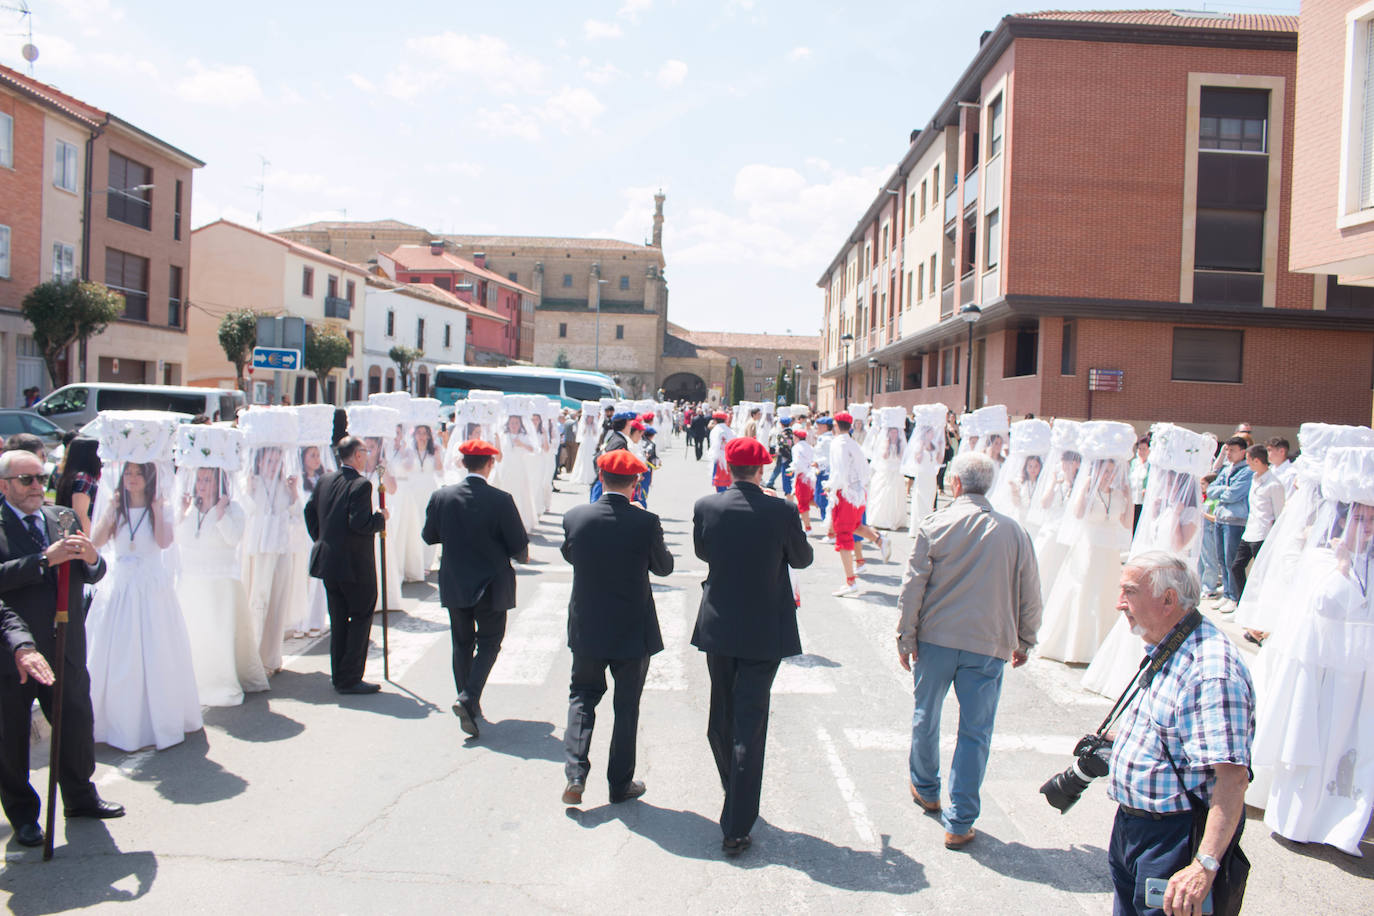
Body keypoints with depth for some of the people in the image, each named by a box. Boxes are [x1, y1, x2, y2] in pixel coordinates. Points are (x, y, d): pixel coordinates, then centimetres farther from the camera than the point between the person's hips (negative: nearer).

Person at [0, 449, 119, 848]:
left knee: (78, 724, 14)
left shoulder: (61, 519, 7)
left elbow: (93, 577, 7)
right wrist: (45, 559, -29)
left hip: (65, 648, 4)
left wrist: (91, 557, -14)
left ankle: (80, 796, 34)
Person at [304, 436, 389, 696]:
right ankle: (350, 679, 4)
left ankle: (339, 676, 22)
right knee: (361, 617, 4)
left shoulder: (324, 481, 7)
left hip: (328, 561, 8)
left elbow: (310, 512, 14)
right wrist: (381, 518, -7)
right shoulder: (361, 485, -18)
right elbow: (360, 524, -24)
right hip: (355, 565, -8)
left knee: (338, 620, 15)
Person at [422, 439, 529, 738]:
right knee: (489, 643, 9)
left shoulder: (441, 496, -7)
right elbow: (519, 546, -12)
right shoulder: (501, 500, -17)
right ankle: (468, 699, -7)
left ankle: (469, 706, 22)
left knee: (462, 644, 16)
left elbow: (429, 536, 5)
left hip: (454, 584, 4)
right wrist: (522, 556, 12)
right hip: (491, 585, -3)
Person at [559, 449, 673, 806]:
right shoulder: (646, 522, -18)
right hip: (633, 630, -2)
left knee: (583, 695, 18)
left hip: (586, 628, 2)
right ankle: (620, 783, 22)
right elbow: (664, 566, -2)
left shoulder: (575, 516, -9)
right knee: (626, 705, 12)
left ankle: (575, 774, 6)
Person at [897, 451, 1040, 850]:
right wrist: (1024, 643, 17)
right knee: (975, 733, 6)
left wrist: (906, 638, 3)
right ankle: (959, 823, 9)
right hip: (989, 646, 0)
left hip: (935, 639, 0)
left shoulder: (935, 525, -7)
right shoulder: (1014, 532, -3)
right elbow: (1030, 596, 3)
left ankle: (925, 789, 39)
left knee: (926, 717, 20)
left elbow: (912, 587, -6)